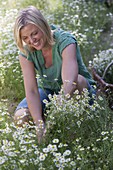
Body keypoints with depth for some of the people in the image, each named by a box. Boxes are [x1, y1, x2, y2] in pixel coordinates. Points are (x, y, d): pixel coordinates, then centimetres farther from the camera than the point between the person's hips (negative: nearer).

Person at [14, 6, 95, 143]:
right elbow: (31, 91, -23)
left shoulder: (65, 41, -30)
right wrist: (40, 124, -37)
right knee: (20, 117, -21)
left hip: (76, 94, -3)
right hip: (48, 91, 4)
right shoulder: (26, 52, -16)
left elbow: (69, 83, -42)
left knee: (78, 80, -38)